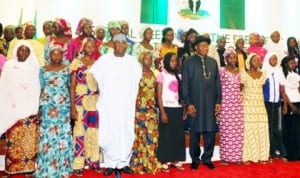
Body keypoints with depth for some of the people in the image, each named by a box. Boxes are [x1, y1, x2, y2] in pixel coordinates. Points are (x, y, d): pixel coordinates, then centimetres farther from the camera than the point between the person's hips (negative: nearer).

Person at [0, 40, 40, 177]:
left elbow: (37, 87, 2)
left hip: (29, 107, -1)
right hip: (12, 108, 1)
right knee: (12, 138, 2)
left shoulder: (34, 66, 5)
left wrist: (37, 107, -5)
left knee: (29, 138, -1)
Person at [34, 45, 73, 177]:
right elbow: (41, 89, 6)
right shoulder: (43, 70, 7)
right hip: (48, 106, 0)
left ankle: (62, 167, 13)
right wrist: (39, 107, 0)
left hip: (63, 106, 0)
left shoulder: (67, 69, 7)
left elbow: (70, 87, 5)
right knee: (48, 135, 0)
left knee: (63, 134, 2)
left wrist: (72, 105, -2)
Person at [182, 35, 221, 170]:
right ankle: (195, 159, 22)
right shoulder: (188, 62, 0)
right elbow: (185, 84, -4)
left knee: (210, 132, 7)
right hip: (195, 103, -3)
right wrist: (188, 103, -10)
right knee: (195, 133, 7)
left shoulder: (213, 62, 10)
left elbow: (217, 82, 10)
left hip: (211, 103, 3)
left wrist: (218, 101, 4)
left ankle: (207, 158, 23)